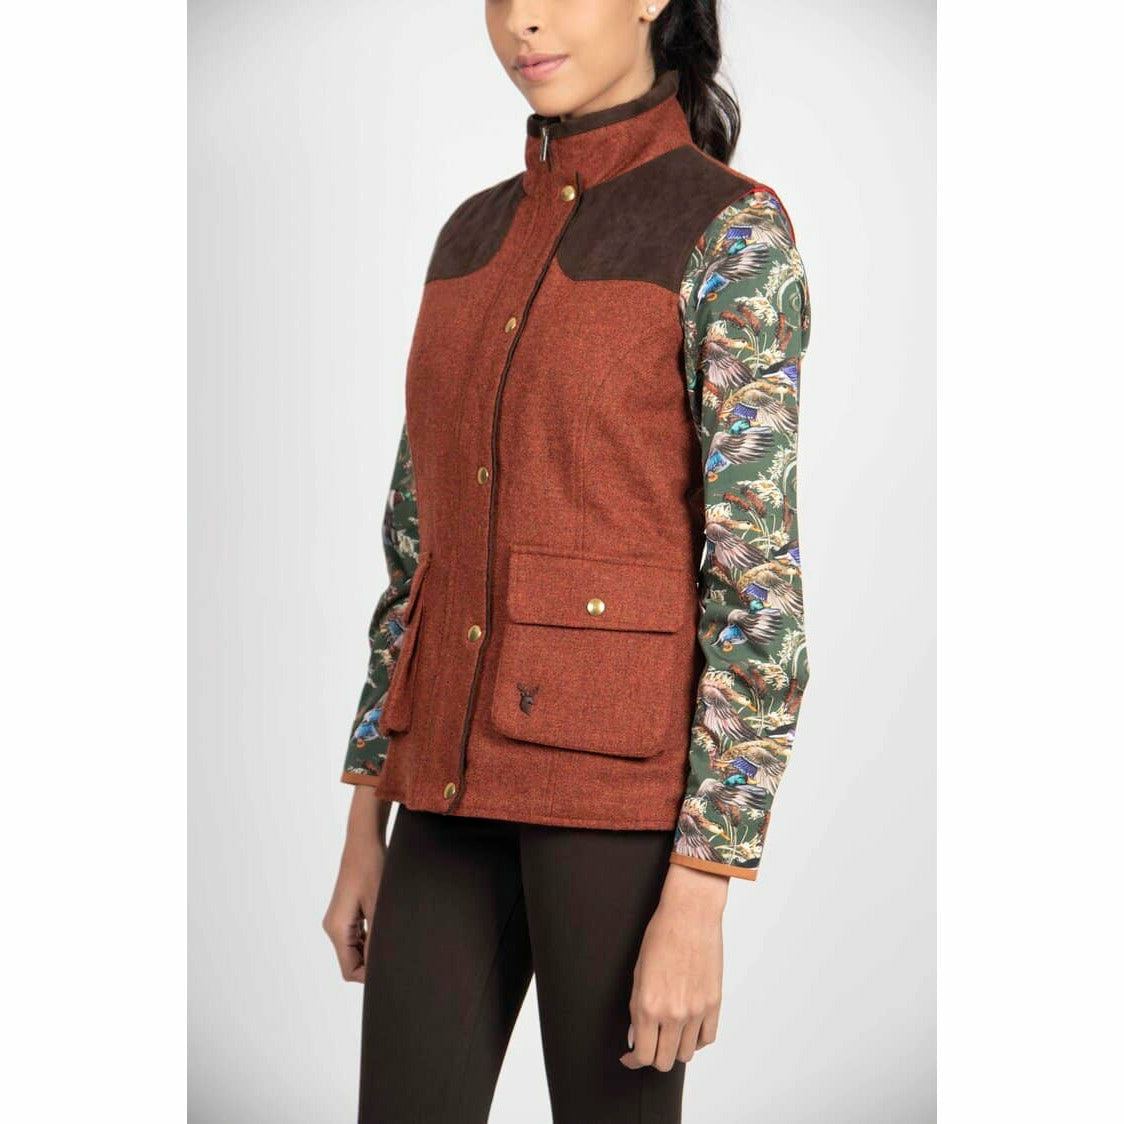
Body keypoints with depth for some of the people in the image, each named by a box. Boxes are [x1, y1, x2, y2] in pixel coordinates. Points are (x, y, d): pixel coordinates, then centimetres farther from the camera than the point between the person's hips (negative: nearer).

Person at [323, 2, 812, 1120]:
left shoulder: (735, 235, -9)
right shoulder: (478, 236, 13)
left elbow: (761, 582, -13)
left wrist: (698, 901, -17)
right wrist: (366, 825, 13)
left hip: (627, 772, -6)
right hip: (468, 772, 7)